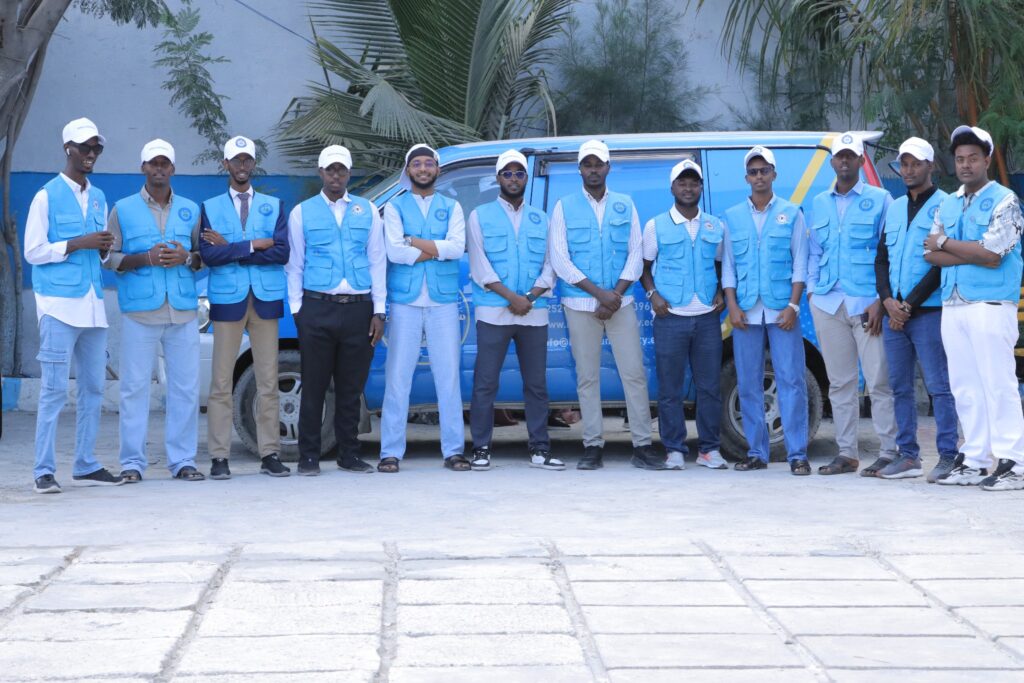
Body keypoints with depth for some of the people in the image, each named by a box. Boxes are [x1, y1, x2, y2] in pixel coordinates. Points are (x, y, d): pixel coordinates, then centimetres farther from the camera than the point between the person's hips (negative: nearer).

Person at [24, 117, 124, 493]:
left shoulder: (98, 197, 16)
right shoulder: (47, 196, -2)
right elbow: (33, 251, -7)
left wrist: (104, 249, -1)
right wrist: (78, 243, -14)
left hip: (93, 304, 7)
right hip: (59, 303, -6)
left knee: (93, 388, 7)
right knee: (54, 389, -7)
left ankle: (86, 466, 14)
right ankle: (44, 470, -5)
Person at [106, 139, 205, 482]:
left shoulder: (191, 210, 15)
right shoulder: (123, 210, 7)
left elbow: (205, 255, 15)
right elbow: (109, 257, 3)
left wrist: (186, 258, -6)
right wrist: (145, 259, -11)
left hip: (183, 312, 2)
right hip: (140, 312, -2)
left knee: (186, 387, 1)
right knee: (135, 387, -4)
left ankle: (182, 460, 8)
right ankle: (132, 461, 2)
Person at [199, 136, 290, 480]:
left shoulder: (274, 206, 12)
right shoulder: (210, 207, 9)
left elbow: (281, 253, -4)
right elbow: (208, 254, -7)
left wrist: (230, 250, -6)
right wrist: (253, 246, -9)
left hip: (266, 298, 1)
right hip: (227, 299, -1)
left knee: (268, 382, 2)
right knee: (221, 382, -3)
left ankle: (270, 454, 7)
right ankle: (219, 457, 0)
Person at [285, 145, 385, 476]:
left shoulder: (368, 211, 12)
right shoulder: (302, 213, 8)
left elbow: (377, 262, 10)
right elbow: (294, 265, 8)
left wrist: (378, 312, 4)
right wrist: (297, 309, 0)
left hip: (359, 309, 2)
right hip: (317, 308, -1)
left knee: (351, 387, 6)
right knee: (314, 386, 0)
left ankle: (349, 454, 15)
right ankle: (308, 457, 6)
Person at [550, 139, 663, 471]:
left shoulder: (625, 205, 9)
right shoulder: (564, 207, 4)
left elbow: (635, 255, 6)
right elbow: (559, 260, -3)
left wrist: (616, 296, -8)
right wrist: (599, 293, -11)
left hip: (620, 303, 1)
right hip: (580, 305, -1)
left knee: (634, 374, -3)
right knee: (587, 378, 1)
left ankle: (643, 446, 0)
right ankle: (593, 447, 6)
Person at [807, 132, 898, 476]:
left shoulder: (879, 200, 1)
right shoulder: (820, 203, 16)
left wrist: (881, 301, -10)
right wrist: (812, 290, 8)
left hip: (867, 303, -5)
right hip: (828, 303, 5)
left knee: (879, 381, -6)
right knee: (839, 383, 7)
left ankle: (889, 452, -2)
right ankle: (846, 453, 13)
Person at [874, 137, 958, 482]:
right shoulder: (894, 208, 18)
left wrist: (910, 304, -11)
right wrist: (888, 300, -1)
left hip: (928, 312, -7)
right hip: (893, 312, 7)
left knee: (938, 386, -7)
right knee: (900, 386, 8)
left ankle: (948, 456, -5)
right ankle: (908, 456, 14)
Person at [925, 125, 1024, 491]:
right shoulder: (948, 204, 17)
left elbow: (991, 255, -14)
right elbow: (931, 254, 6)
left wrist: (946, 244, -4)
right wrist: (973, 254, -9)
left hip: (990, 306, -7)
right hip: (952, 306, 7)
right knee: (965, 388, 8)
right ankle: (973, 461, 14)